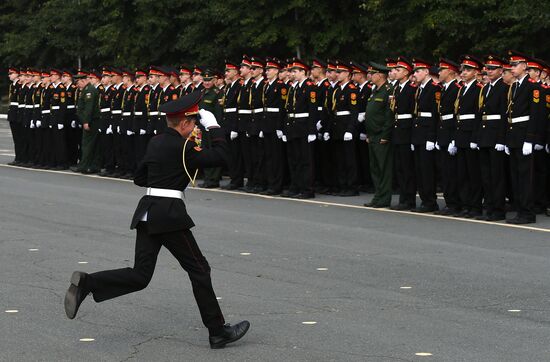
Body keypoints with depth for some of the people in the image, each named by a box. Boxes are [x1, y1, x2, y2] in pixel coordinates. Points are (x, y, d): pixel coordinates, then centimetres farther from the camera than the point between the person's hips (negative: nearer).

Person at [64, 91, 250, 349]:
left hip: (148, 212, 8)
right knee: (199, 269, 3)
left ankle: (86, 283, -10)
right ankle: (218, 332, 8)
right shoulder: (182, 148, -12)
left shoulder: (156, 142, 13)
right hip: (169, 215, -8)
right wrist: (213, 126, -2)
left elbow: (139, 178, 21)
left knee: (140, 276, 7)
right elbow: (219, 156, -12)